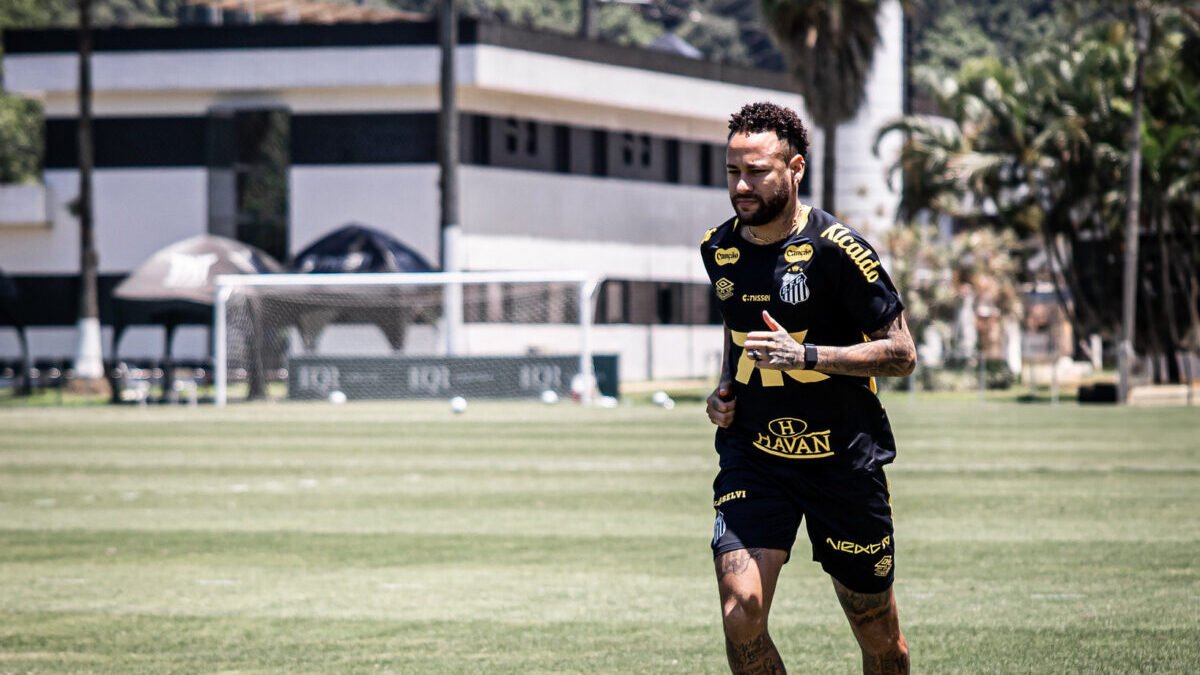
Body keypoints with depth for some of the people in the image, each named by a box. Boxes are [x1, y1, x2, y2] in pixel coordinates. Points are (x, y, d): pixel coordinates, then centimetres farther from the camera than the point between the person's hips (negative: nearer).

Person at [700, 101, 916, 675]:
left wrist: (806, 355, -22)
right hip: (752, 457, 3)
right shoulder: (719, 248, 4)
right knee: (741, 613, -16)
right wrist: (724, 389, 7)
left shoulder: (837, 249, -13)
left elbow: (901, 353, -11)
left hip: (844, 457, -3)